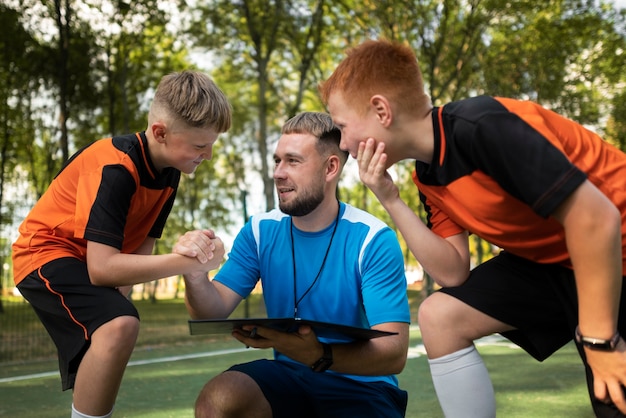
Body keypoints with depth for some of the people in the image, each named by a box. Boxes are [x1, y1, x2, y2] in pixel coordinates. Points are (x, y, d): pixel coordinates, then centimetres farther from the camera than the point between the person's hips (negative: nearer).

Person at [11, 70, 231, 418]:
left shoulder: (169, 171, -4)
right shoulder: (116, 168, -31)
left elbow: (143, 244, -1)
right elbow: (101, 268, -37)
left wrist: (120, 291, -18)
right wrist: (186, 261, -41)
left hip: (93, 262, 9)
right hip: (48, 252, -9)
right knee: (120, 325, -34)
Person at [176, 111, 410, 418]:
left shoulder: (373, 240, -13)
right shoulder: (261, 231, 0)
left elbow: (394, 353, -20)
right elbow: (214, 312, -5)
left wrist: (320, 355, -39)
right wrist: (195, 273, -28)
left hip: (360, 386, -2)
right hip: (288, 376, 2)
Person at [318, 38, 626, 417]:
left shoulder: (482, 126, -28)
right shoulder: (428, 175, 0)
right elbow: (454, 273, -3)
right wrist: (391, 201, -11)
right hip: (550, 258, 8)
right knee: (439, 316, 1)